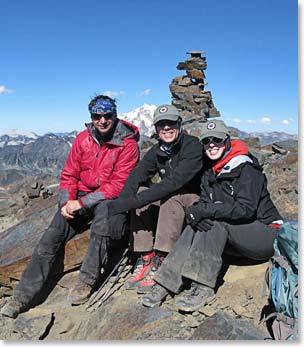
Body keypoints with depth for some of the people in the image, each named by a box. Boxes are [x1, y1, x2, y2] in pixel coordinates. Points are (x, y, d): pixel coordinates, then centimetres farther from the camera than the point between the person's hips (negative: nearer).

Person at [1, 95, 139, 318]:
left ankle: (87, 281, -22)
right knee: (52, 237, -14)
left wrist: (81, 203, -21)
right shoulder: (83, 139, 5)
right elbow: (69, 174, 8)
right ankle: (24, 295, -6)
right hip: (80, 197, 4)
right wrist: (67, 202, -10)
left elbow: (118, 185, -17)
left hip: (109, 198, -4)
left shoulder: (128, 144, -10)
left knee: (104, 213, -38)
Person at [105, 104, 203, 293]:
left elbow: (174, 182, -32)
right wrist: (120, 206, -32)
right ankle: (145, 258, -17)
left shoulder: (192, 145, -18)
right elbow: (134, 178, -12)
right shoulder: (157, 151, 2)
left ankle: (160, 263, -29)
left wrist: (127, 203, -38)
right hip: (167, 202, 6)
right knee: (140, 191, -16)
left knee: (171, 196, -34)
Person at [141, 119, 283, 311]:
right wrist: (195, 213, -26)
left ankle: (204, 287, -29)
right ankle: (168, 283, -23)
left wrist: (206, 210, -30)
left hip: (266, 233, -6)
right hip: (237, 236, 6)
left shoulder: (246, 168, -15)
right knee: (199, 223, -18)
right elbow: (204, 203, -2)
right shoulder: (210, 172, 7)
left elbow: (245, 209, -25)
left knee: (215, 221, -28)